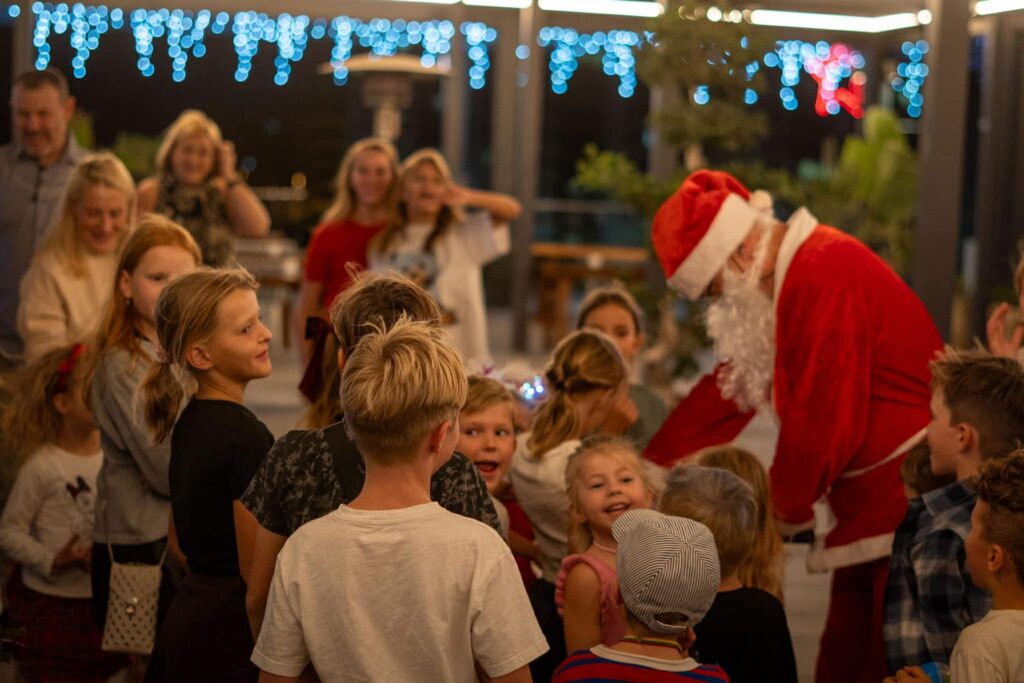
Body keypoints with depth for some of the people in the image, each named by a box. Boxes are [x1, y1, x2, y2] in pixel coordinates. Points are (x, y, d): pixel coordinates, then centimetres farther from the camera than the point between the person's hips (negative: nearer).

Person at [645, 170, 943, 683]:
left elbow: (823, 420, -21)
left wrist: (786, 509, -5)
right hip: (872, 505, 10)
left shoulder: (821, 279, -21)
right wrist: (651, 465, 14)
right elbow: (732, 385, 17)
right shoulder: (786, 275, 13)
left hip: (907, 492, -10)